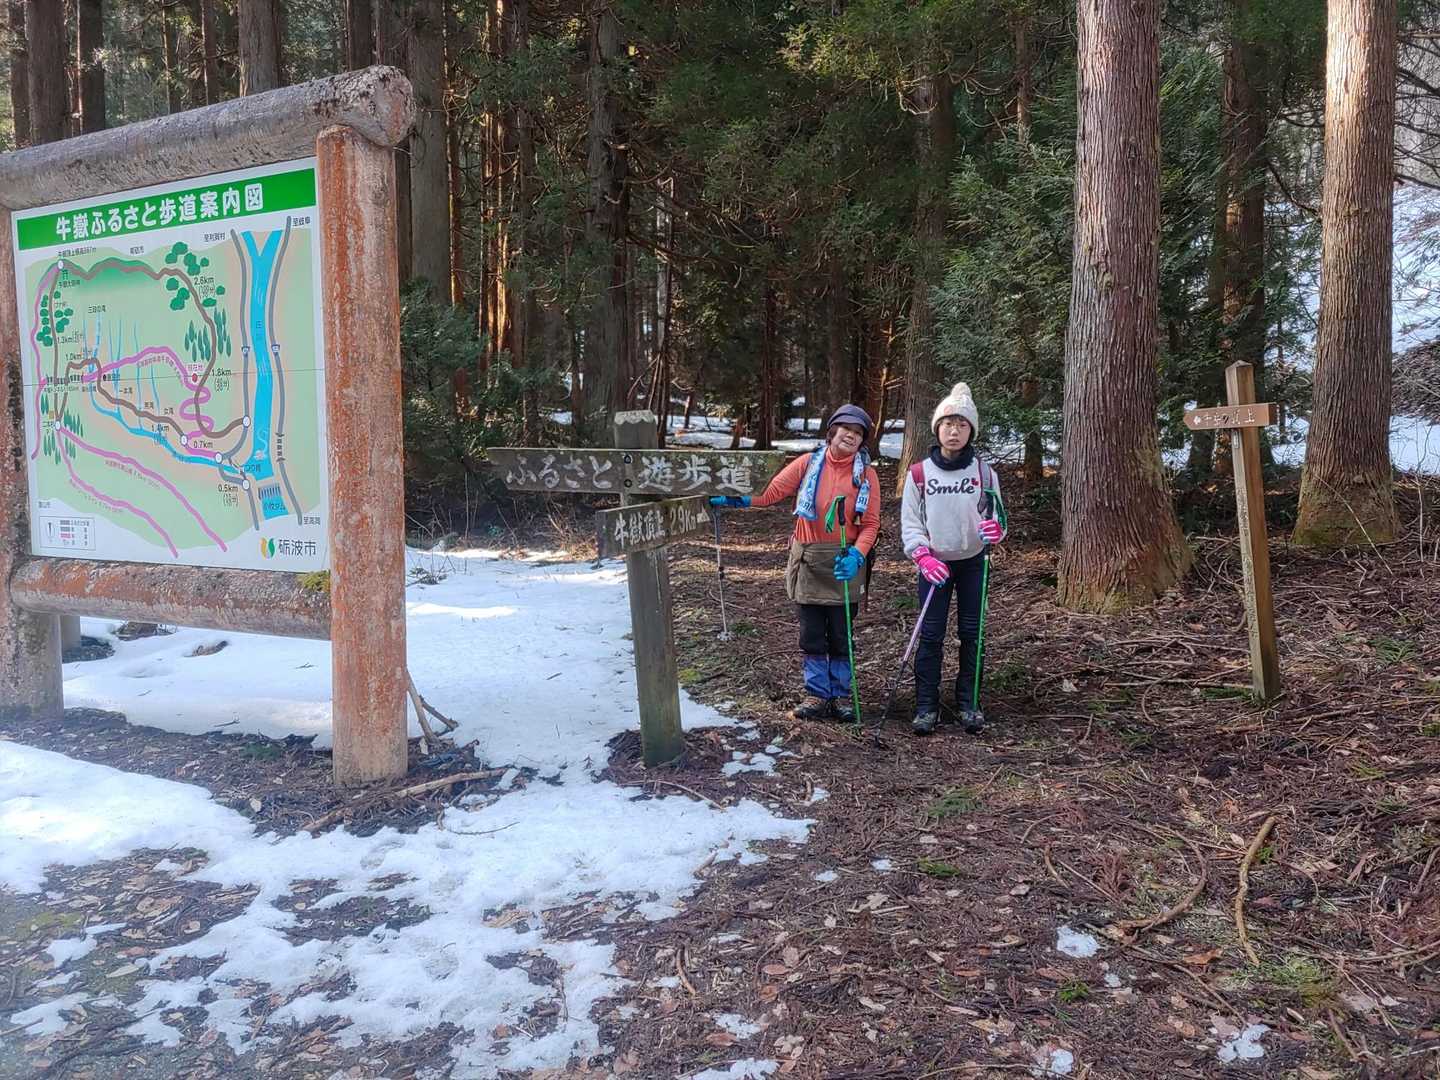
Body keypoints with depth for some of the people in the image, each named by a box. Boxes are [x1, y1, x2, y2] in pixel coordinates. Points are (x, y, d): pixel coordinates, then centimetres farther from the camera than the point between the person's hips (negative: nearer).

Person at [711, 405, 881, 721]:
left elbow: (871, 524, -4)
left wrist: (856, 555, -20)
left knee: (841, 634, 6)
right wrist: (734, 498, -19)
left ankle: (840, 696, 19)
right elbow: (771, 492, -5)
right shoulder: (808, 463, 0)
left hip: (845, 563, -1)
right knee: (811, 633, 6)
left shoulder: (866, 474, -1)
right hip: (807, 561, 1)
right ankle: (817, 695, 17)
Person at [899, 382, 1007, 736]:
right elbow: (910, 523, -2)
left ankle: (968, 703, 18)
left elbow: (998, 519, 1)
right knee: (930, 635, -1)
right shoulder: (919, 473, -4)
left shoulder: (984, 473, -2)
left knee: (972, 633, 5)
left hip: (973, 563, 1)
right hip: (934, 564, -1)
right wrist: (923, 557, -16)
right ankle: (926, 705, 8)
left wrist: (995, 529, -23)